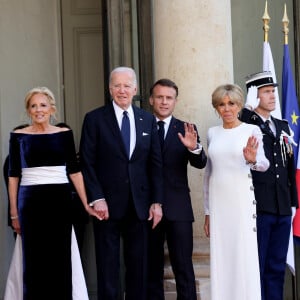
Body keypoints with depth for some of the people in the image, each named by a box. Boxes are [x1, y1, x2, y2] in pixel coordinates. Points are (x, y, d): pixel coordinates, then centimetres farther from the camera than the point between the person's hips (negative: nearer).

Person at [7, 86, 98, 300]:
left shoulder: (64, 134, 5)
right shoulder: (19, 136, 4)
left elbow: (74, 171, 5)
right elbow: (13, 176, 6)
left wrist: (86, 204, -2)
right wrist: (14, 213, 4)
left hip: (60, 200, 1)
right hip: (30, 201, 0)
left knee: (60, 259, 6)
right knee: (34, 260, 5)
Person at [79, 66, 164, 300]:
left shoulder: (148, 120, 8)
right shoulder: (95, 119, -1)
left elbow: (156, 163, 7)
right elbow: (87, 163, -4)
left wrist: (157, 201, 1)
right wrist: (96, 198, -12)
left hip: (139, 204, 3)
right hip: (107, 204, -3)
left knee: (138, 264, 9)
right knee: (108, 266, 6)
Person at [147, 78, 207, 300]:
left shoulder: (186, 130, 5)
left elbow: (200, 164, -7)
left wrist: (194, 148, -27)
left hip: (178, 208, -1)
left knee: (183, 267, -2)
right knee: (152, 268, 11)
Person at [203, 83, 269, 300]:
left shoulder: (252, 130, -2)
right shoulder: (212, 133, 9)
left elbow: (264, 164, -16)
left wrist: (253, 159, -40)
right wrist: (207, 211, 12)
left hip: (242, 201, -3)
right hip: (218, 202, 4)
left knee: (245, 257, -2)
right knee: (221, 259, 6)